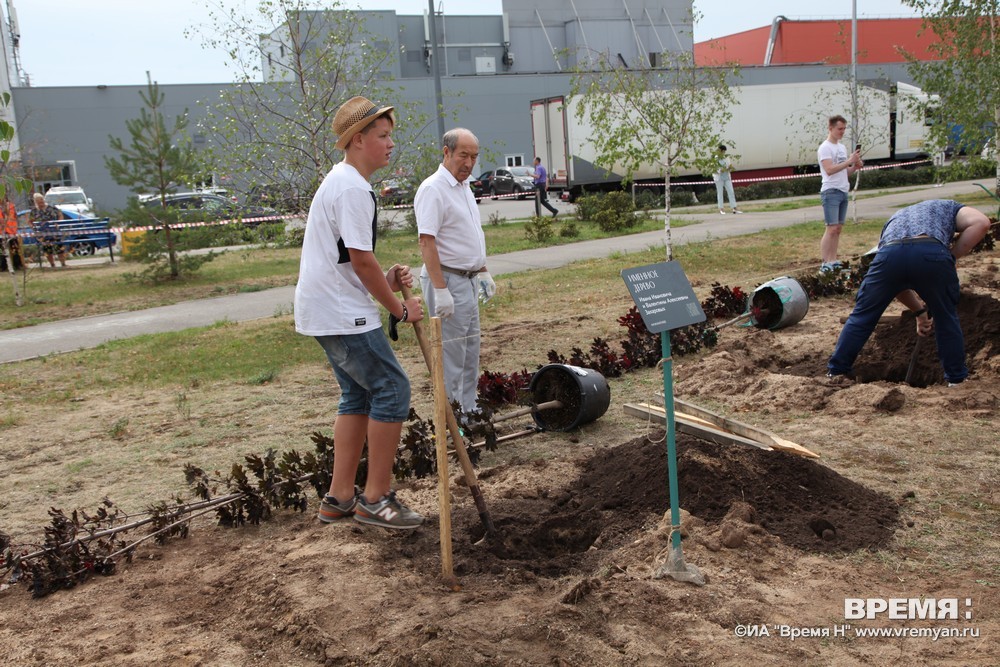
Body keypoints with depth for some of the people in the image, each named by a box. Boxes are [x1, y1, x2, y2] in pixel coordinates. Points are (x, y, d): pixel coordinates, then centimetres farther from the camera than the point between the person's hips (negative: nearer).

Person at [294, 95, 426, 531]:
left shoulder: (339, 182, 17)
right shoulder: (353, 189, -17)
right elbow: (362, 261, -19)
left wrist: (385, 281, 6)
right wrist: (399, 308, -8)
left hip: (324, 311, 11)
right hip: (343, 314, -11)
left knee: (358, 394, 15)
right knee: (391, 389, -6)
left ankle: (340, 497, 20)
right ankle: (376, 499, 2)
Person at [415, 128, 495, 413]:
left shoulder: (464, 188, 14)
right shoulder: (433, 189, -17)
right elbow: (427, 243, -23)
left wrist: (483, 272, 21)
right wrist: (440, 290, -27)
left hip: (468, 280, 10)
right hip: (448, 280, -10)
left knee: (470, 352, 16)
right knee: (451, 357, -5)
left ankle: (469, 411, 27)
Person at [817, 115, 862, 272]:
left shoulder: (842, 147, 19)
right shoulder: (825, 148, -8)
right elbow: (829, 170, -21)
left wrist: (855, 167, 3)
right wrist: (849, 161, -20)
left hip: (843, 192, 8)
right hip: (831, 192, -8)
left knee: (838, 228, 7)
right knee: (832, 228, -12)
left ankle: (833, 262, 11)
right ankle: (825, 264, -11)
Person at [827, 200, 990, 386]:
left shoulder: (895, 219, 44)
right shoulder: (948, 207, 37)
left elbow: (896, 281, 41)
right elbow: (981, 222, 14)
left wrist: (920, 311, 47)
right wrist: (951, 257, 18)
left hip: (889, 252, 2)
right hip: (932, 253, -2)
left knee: (862, 316, 18)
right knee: (947, 319, 21)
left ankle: (835, 372, 24)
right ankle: (957, 379, 30)